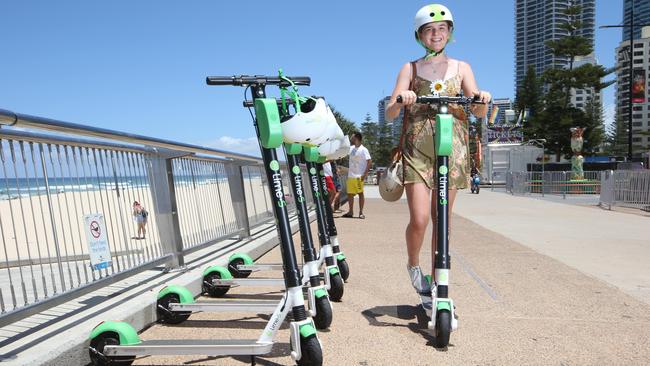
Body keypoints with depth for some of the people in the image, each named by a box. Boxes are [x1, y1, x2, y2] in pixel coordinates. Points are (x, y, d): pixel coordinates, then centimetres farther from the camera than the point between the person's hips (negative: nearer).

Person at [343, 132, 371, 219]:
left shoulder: (363, 150, -10)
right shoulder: (351, 148, 11)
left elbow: (370, 162, -14)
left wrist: (365, 174, -20)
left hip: (359, 176, -7)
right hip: (350, 176, 7)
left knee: (360, 193, 0)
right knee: (350, 193, 9)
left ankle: (361, 212, 6)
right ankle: (350, 212, 19)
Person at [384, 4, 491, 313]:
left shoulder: (461, 68, 13)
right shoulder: (410, 69, 9)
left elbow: (479, 112, 5)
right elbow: (389, 113, -2)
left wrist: (483, 100, -18)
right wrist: (400, 100, -24)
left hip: (452, 147, 2)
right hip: (416, 148, -1)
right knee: (419, 219, -12)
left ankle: (436, 283, 17)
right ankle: (413, 265, 19)